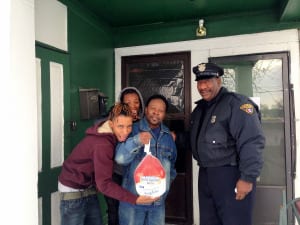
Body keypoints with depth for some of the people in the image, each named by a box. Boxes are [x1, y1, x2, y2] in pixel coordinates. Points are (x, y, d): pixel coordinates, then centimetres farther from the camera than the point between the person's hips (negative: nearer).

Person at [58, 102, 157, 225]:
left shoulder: (110, 134, -7)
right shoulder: (102, 144, -32)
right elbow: (104, 183, -33)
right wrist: (135, 199, -38)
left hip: (89, 187, 8)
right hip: (73, 190, -8)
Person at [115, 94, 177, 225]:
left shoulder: (168, 136, 7)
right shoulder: (132, 130, -7)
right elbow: (120, 158, -22)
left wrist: (167, 182, 14)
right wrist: (136, 141, -36)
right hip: (132, 199, -4)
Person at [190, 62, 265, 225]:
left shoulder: (236, 103, -13)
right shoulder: (199, 108, 14)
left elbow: (252, 142, -20)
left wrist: (248, 178, -23)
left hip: (231, 176, -8)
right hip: (205, 175, 8)